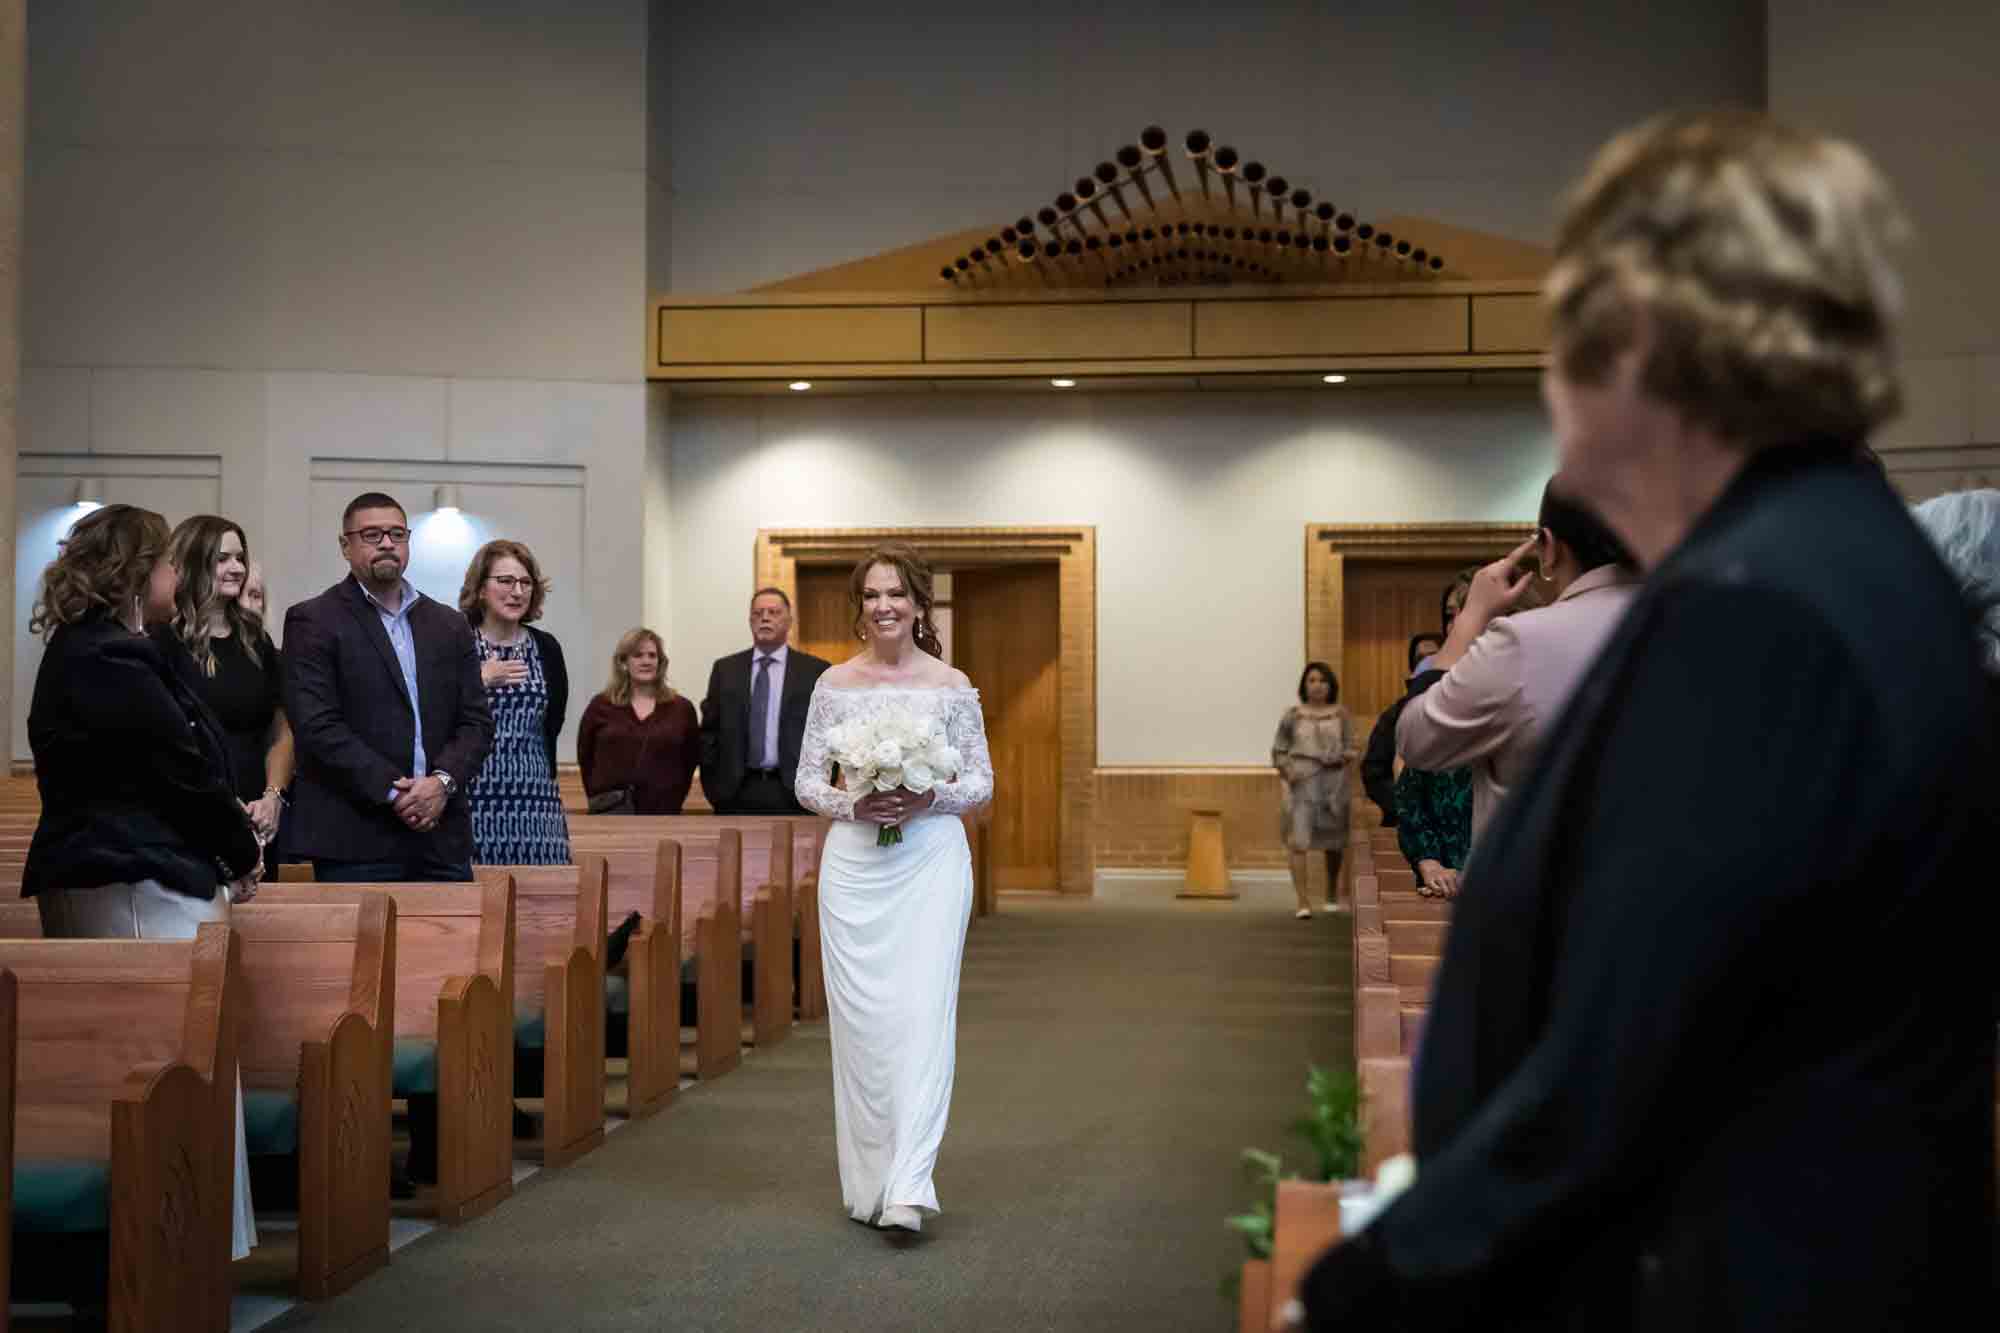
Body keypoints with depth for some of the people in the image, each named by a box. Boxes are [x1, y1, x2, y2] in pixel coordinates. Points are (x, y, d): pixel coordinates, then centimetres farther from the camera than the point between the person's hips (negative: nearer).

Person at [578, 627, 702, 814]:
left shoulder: (681, 709, 4)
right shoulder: (601, 706, 3)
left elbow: (690, 761, 9)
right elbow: (585, 758, 11)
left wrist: (672, 802, 5)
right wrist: (601, 799, 10)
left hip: (662, 814, 1)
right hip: (612, 812, -1)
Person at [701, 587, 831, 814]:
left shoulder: (815, 671, 3)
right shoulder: (725, 669, 10)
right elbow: (709, 731, 10)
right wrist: (713, 785, 2)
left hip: (794, 791, -2)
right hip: (735, 792, 2)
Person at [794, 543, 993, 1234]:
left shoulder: (951, 685, 3)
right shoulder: (834, 684, 6)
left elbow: (982, 782, 6)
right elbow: (807, 781, 7)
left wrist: (931, 798, -13)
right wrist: (854, 804, -11)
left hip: (930, 860, -1)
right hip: (853, 863, 2)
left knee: (922, 1014, -10)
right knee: (859, 1017, 3)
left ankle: (906, 1189, -13)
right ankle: (867, 1184, 15)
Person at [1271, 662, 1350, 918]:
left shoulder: (1340, 715, 4)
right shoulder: (1293, 715, 1)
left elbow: (1351, 746, 8)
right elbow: (1279, 748, 5)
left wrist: (1341, 758, -12)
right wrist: (1286, 770, -11)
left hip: (1333, 781, 2)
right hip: (1301, 782, -2)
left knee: (1333, 841, 15)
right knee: (1299, 840, -14)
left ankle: (1331, 895, 36)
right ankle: (1303, 902, -16)